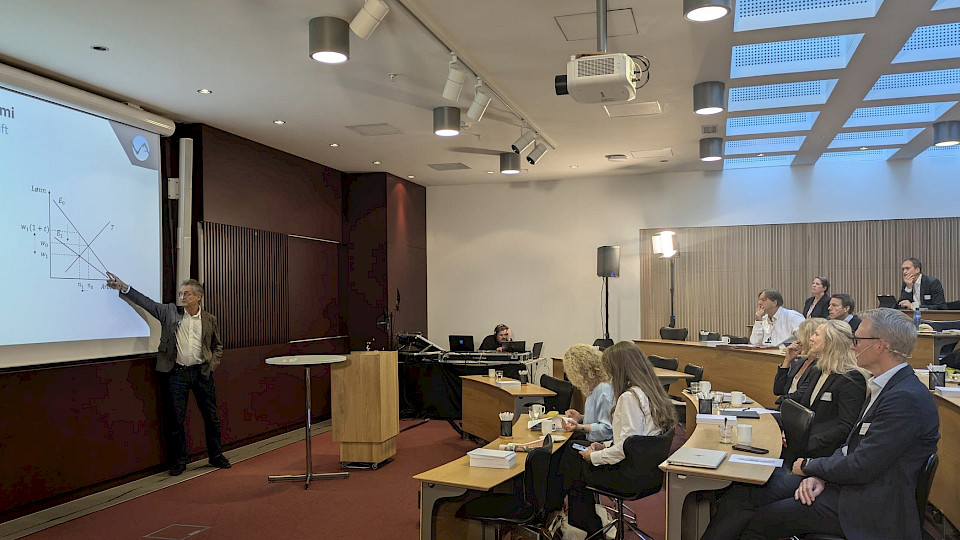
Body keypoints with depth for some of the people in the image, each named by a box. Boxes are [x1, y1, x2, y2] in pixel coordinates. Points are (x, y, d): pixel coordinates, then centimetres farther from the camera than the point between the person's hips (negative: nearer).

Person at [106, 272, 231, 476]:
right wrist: (124, 288, -9)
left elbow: (217, 346, 13)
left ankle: (215, 455, 21)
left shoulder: (209, 319, 5)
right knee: (176, 419, 5)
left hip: (202, 372, 1)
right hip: (177, 373, 0)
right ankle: (179, 460, 19)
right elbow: (146, 302, -1)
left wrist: (212, 365, 0)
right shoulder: (170, 312, 3)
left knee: (211, 417, 7)